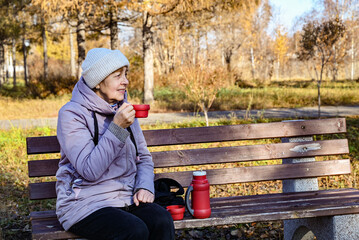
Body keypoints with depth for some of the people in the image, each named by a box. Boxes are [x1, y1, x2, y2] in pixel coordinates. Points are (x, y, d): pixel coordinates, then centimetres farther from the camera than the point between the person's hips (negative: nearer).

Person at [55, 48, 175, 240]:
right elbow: (90, 170, -19)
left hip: (126, 199, 6)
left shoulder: (124, 109, 10)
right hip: (85, 204, -5)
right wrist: (117, 127, -25)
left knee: (162, 220, -24)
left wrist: (145, 186, -2)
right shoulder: (71, 114, -10)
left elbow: (144, 157, 18)